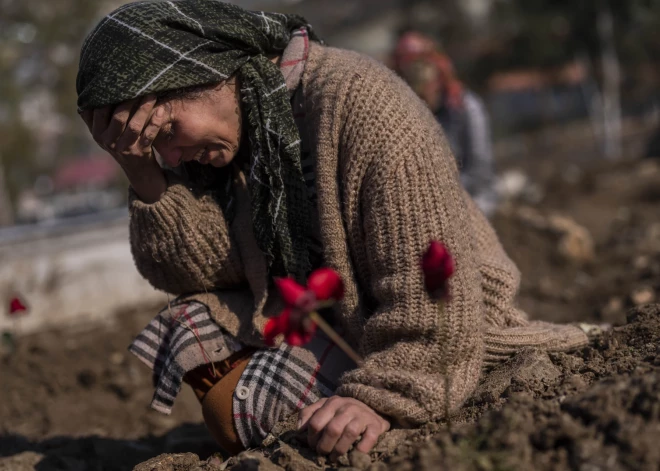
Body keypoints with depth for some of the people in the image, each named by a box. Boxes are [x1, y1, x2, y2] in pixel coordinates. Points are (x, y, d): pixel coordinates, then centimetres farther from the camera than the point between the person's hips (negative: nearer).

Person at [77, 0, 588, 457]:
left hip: (444, 343, -8)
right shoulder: (226, 130, 1)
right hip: (321, 318, 8)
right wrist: (143, 171, -18)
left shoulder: (359, 103, -24)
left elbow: (431, 289, -29)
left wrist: (382, 401, -34)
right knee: (193, 322, -8)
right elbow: (200, 267, -7)